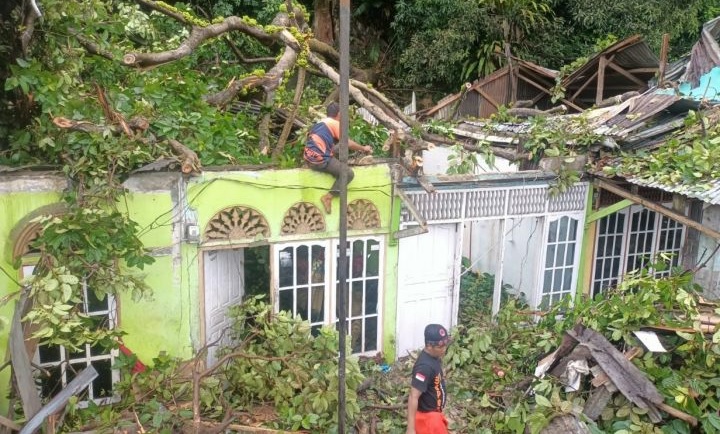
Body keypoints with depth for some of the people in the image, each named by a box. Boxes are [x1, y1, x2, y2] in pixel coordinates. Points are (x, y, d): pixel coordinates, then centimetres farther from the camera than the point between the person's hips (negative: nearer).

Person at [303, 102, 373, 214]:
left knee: (338, 162, 30)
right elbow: (348, 143, -6)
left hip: (309, 158, 9)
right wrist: (363, 148, 10)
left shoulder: (321, 123, 23)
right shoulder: (335, 123, -2)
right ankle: (328, 197, -8)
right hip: (320, 159, -9)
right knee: (348, 173, -7)